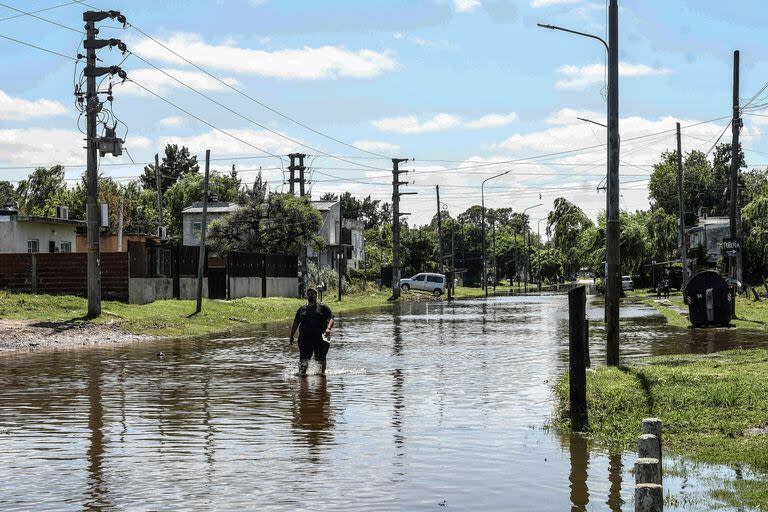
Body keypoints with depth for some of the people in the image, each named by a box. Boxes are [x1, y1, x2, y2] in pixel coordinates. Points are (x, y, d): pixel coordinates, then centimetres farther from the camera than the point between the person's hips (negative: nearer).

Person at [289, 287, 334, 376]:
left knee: (321, 358, 3)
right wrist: (292, 335, 16)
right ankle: (302, 373, -5)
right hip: (305, 338, 2)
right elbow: (296, 323, 21)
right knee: (303, 358, -8)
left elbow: (331, 318, -3)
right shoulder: (302, 309, 16)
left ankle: (322, 372, 19)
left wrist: (328, 328, -22)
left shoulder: (323, 307, 6)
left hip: (319, 338, -2)